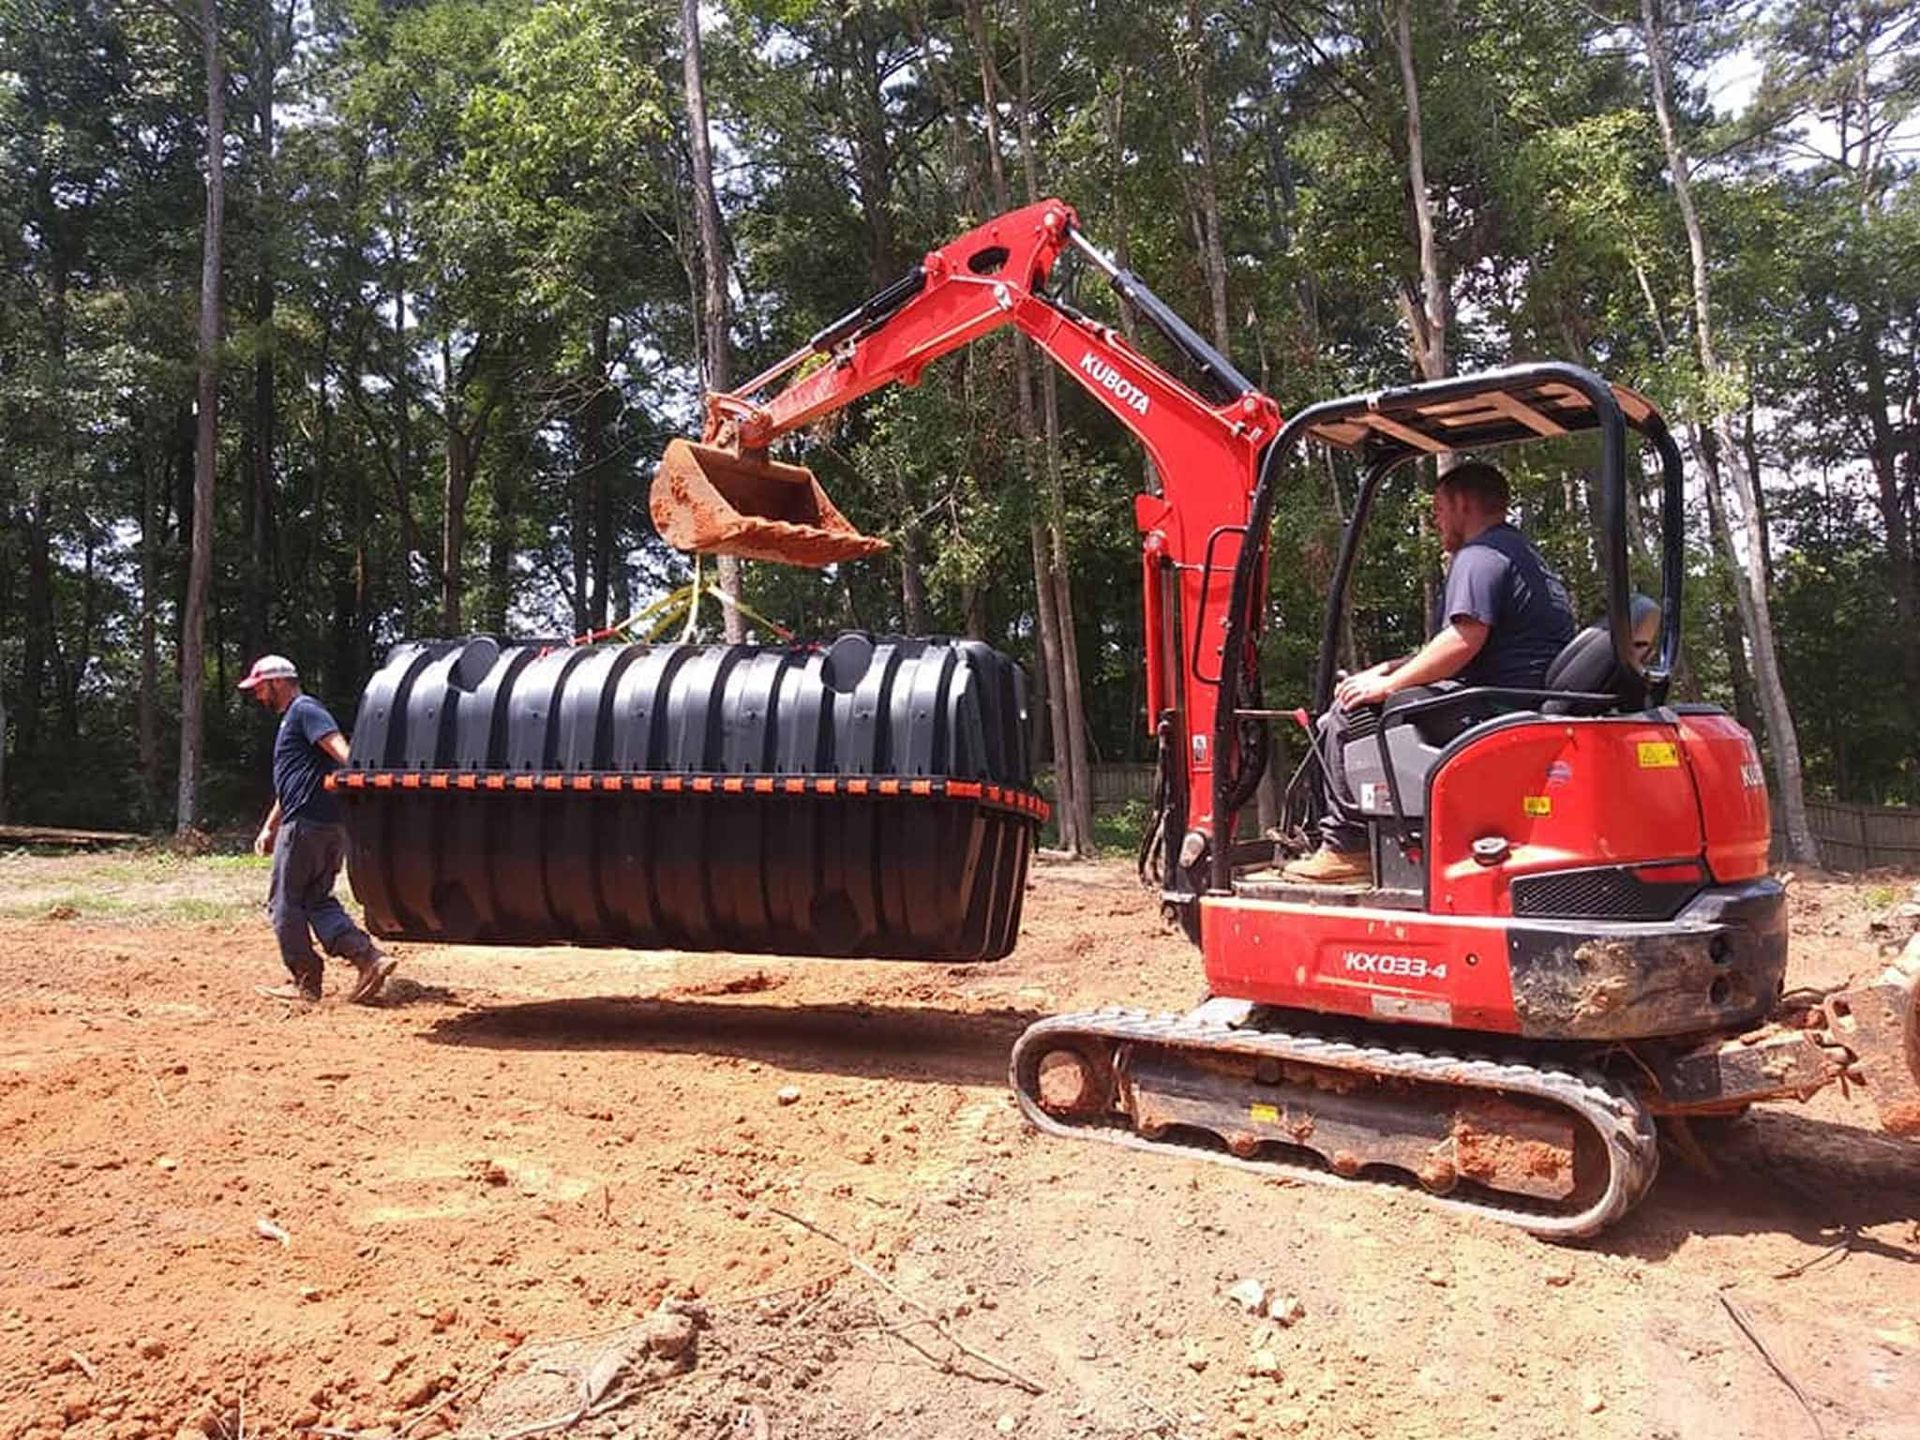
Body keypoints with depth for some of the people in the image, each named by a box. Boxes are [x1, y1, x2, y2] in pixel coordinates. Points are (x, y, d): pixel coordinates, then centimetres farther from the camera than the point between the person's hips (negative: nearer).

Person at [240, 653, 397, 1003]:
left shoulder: (305, 709, -6)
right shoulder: (291, 719, 26)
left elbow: (339, 747, -24)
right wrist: (269, 827, 36)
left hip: (307, 824, -10)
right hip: (331, 827, 10)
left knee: (285, 902, 2)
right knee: (316, 900, 11)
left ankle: (306, 983, 9)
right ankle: (370, 958, -3)